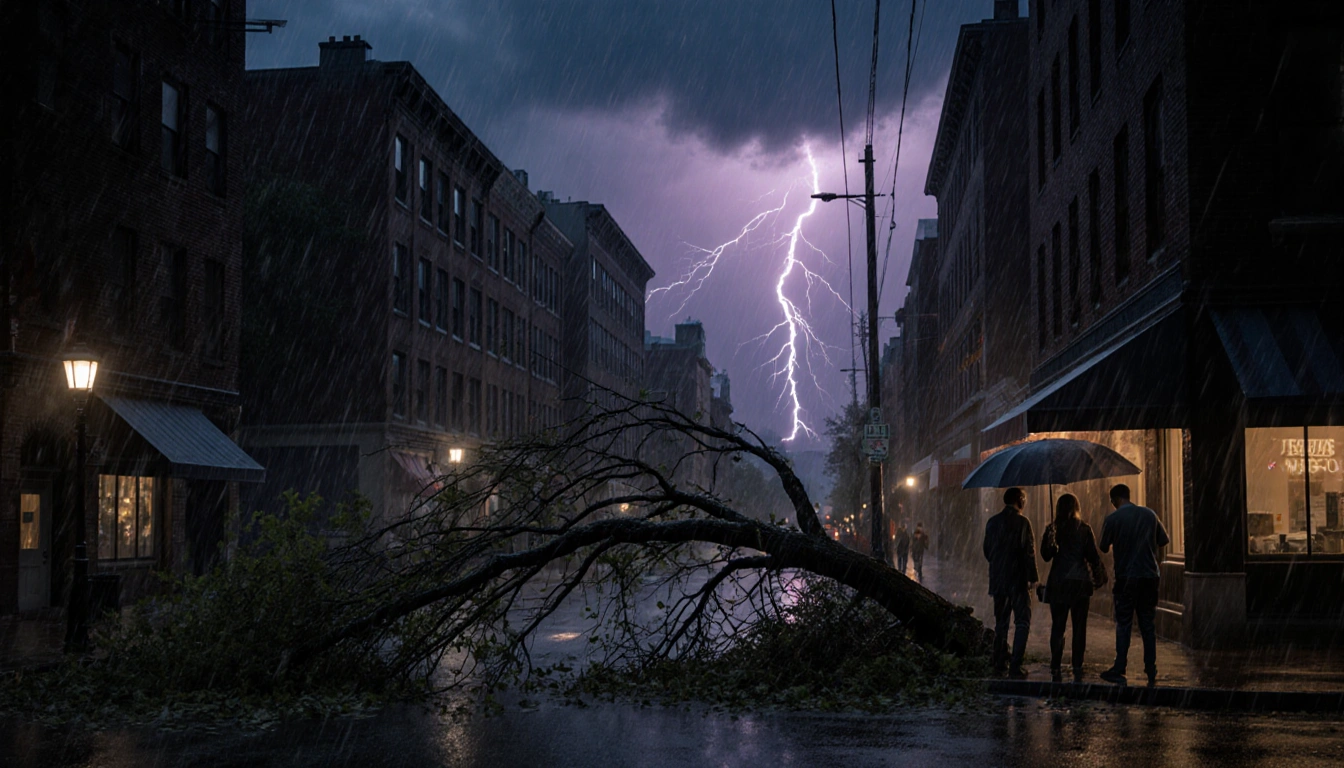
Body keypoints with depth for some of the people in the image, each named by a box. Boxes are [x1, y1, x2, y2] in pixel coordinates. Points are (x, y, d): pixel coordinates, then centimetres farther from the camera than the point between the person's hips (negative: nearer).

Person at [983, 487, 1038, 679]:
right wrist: (1033, 577, -9)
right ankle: (1015, 667, -8)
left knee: (1000, 622, 16)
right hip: (1018, 579, -6)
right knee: (1022, 623, 0)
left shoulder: (992, 522, 6)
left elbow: (987, 551, 12)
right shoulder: (1022, 522, -11)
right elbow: (1029, 552, -14)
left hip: (997, 580, 6)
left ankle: (999, 663, 18)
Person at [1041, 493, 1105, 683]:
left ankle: (1056, 669, 0)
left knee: (1057, 626, 3)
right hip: (1081, 582, 0)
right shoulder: (1084, 529, -1)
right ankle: (1077, 669, 1)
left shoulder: (1052, 529, -2)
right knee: (1079, 627, 4)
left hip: (1058, 582, 0)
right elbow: (1093, 556, -1)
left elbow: (1046, 555, 2)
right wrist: (1099, 575, 11)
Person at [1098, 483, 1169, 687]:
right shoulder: (1149, 514, 3)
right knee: (1148, 625, 7)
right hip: (1149, 575, 3)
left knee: (1123, 624, 3)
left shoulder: (1112, 519, -7)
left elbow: (1104, 548, 0)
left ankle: (1119, 670, -1)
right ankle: (1151, 673, 6)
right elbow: (1164, 540, 10)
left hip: (1126, 577, -3)